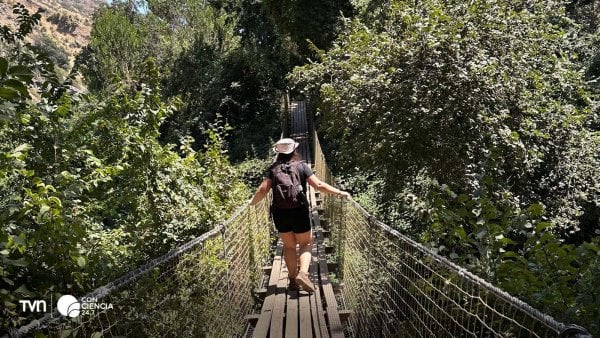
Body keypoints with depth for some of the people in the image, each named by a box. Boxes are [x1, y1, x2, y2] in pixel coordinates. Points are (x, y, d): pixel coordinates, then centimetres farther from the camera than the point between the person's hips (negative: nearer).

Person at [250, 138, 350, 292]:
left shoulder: (273, 169, 4)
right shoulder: (302, 166, -2)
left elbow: (263, 190, -3)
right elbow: (319, 185, -9)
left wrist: (252, 202, 14)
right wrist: (340, 193, -4)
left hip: (279, 212, 3)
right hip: (299, 211, -2)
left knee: (289, 246, 16)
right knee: (306, 244, 12)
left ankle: (293, 279, 17)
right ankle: (303, 273, -9)